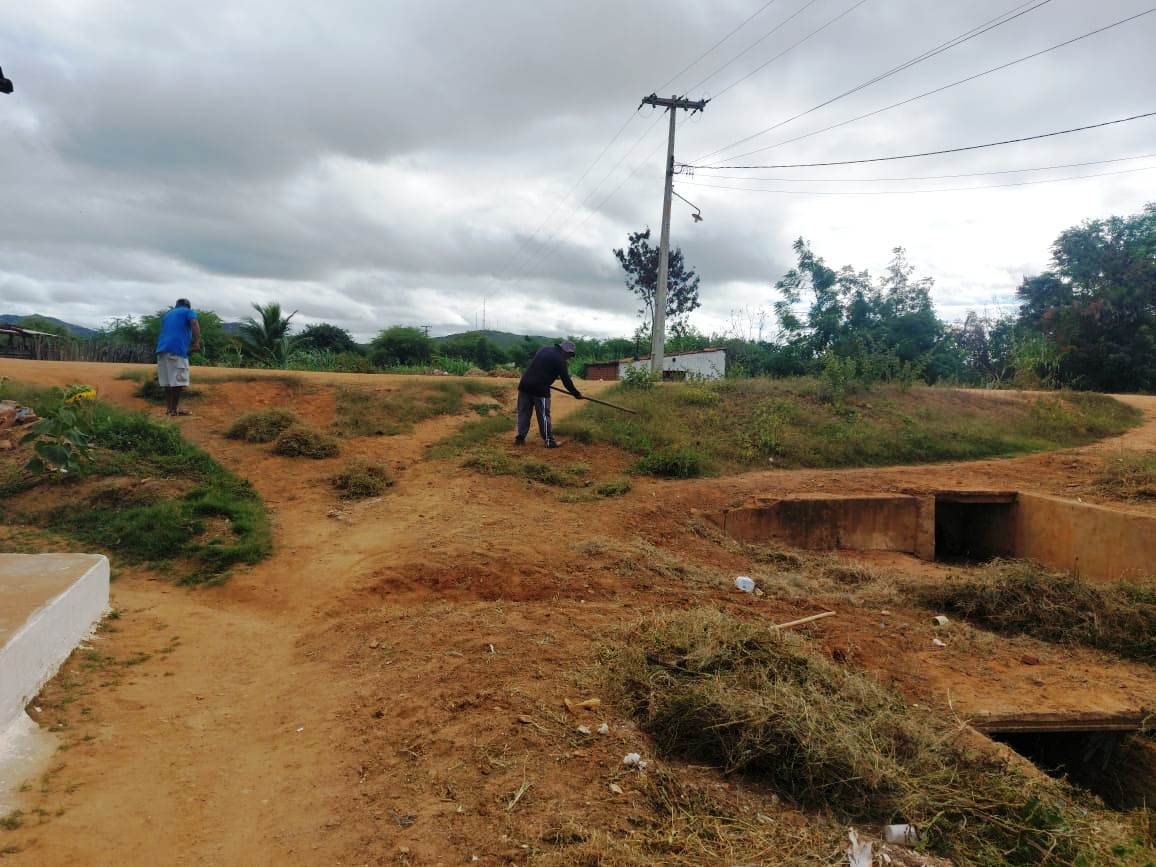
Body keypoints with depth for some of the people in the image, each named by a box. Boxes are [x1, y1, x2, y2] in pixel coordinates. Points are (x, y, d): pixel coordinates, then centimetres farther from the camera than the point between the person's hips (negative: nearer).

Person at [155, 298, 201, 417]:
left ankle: (168, 408, 11)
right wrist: (197, 342, -19)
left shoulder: (167, 314, 31)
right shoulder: (189, 311, 12)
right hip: (177, 349, -7)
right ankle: (174, 409, -5)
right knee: (178, 381, -5)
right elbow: (194, 324, -9)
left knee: (167, 381, 10)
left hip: (162, 348, 7)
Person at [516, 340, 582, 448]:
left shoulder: (544, 349, 16)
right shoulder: (560, 360, -5)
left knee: (523, 412, 13)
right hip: (540, 388, -6)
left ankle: (520, 437, 14)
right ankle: (549, 440, 7)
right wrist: (576, 393, 9)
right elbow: (566, 380, -3)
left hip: (525, 384, 6)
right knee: (544, 415, 1)